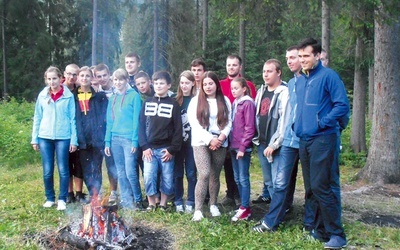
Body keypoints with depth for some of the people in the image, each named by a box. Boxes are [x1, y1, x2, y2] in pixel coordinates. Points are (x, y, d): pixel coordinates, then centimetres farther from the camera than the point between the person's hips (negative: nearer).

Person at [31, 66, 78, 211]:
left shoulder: (68, 96, -1)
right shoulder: (42, 95, 6)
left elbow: (73, 119, -1)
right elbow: (37, 118, 9)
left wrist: (74, 140, -5)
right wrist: (34, 138, 6)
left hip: (63, 137, -2)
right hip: (45, 137, 2)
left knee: (63, 170, 1)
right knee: (47, 171, 7)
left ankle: (62, 199, 12)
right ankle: (50, 198, 21)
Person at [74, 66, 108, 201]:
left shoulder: (99, 96, 2)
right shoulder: (73, 97, 9)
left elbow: (105, 116, -1)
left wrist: (102, 136, -10)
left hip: (97, 139, -3)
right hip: (82, 140, 3)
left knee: (96, 169, -2)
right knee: (86, 169, 8)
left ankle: (96, 196, 4)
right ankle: (93, 195, 18)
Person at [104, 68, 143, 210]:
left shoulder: (134, 96, -3)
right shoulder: (113, 99, 14)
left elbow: (136, 119, -8)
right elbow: (110, 121, 15)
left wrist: (135, 141, -14)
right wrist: (107, 142, 9)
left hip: (129, 138, -6)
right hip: (115, 138, 6)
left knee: (130, 172, -8)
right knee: (121, 173, 9)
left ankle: (138, 200, 8)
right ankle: (125, 201, 18)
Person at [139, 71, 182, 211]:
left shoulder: (173, 104, 1)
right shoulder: (147, 103, 9)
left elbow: (178, 129, -2)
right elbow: (142, 125, 6)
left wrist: (172, 149, -8)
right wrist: (144, 146, -4)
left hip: (166, 149, -1)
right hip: (149, 148, 2)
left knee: (167, 179, 3)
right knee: (149, 177, -5)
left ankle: (163, 205, 19)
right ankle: (151, 204, 13)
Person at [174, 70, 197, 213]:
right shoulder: (175, 100, 4)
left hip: (192, 142, -2)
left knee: (191, 173, 5)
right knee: (177, 173, 7)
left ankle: (190, 202, 15)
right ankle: (178, 201, 18)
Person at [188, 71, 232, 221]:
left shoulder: (225, 101, 10)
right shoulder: (196, 101, 1)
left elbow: (229, 121, 7)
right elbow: (194, 123, -6)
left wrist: (221, 137, -10)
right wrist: (210, 139, -13)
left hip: (220, 143, 3)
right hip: (201, 143, -3)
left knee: (215, 175, 9)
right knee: (204, 174, -15)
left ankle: (213, 205, 25)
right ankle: (198, 209, -10)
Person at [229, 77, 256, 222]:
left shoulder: (248, 103, -9)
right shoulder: (234, 104, 14)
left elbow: (250, 128, -14)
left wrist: (243, 147, -16)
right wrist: (231, 144, 10)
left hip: (243, 147, -8)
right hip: (234, 146, 8)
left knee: (243, 178, -3)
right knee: (237, 178, 12)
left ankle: (245, 209, 5)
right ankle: (244, 205, 22)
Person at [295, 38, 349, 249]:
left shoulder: (328, 76, -8)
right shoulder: (300, 80, 15)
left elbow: (342, 105, -13)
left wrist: (322, 122, -15)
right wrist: (297, 124, 12)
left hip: (322, 139, -8)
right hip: (304, 140, 8)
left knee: (320, 186, -10)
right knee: (310, 188, 11)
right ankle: (320, 230, 23)